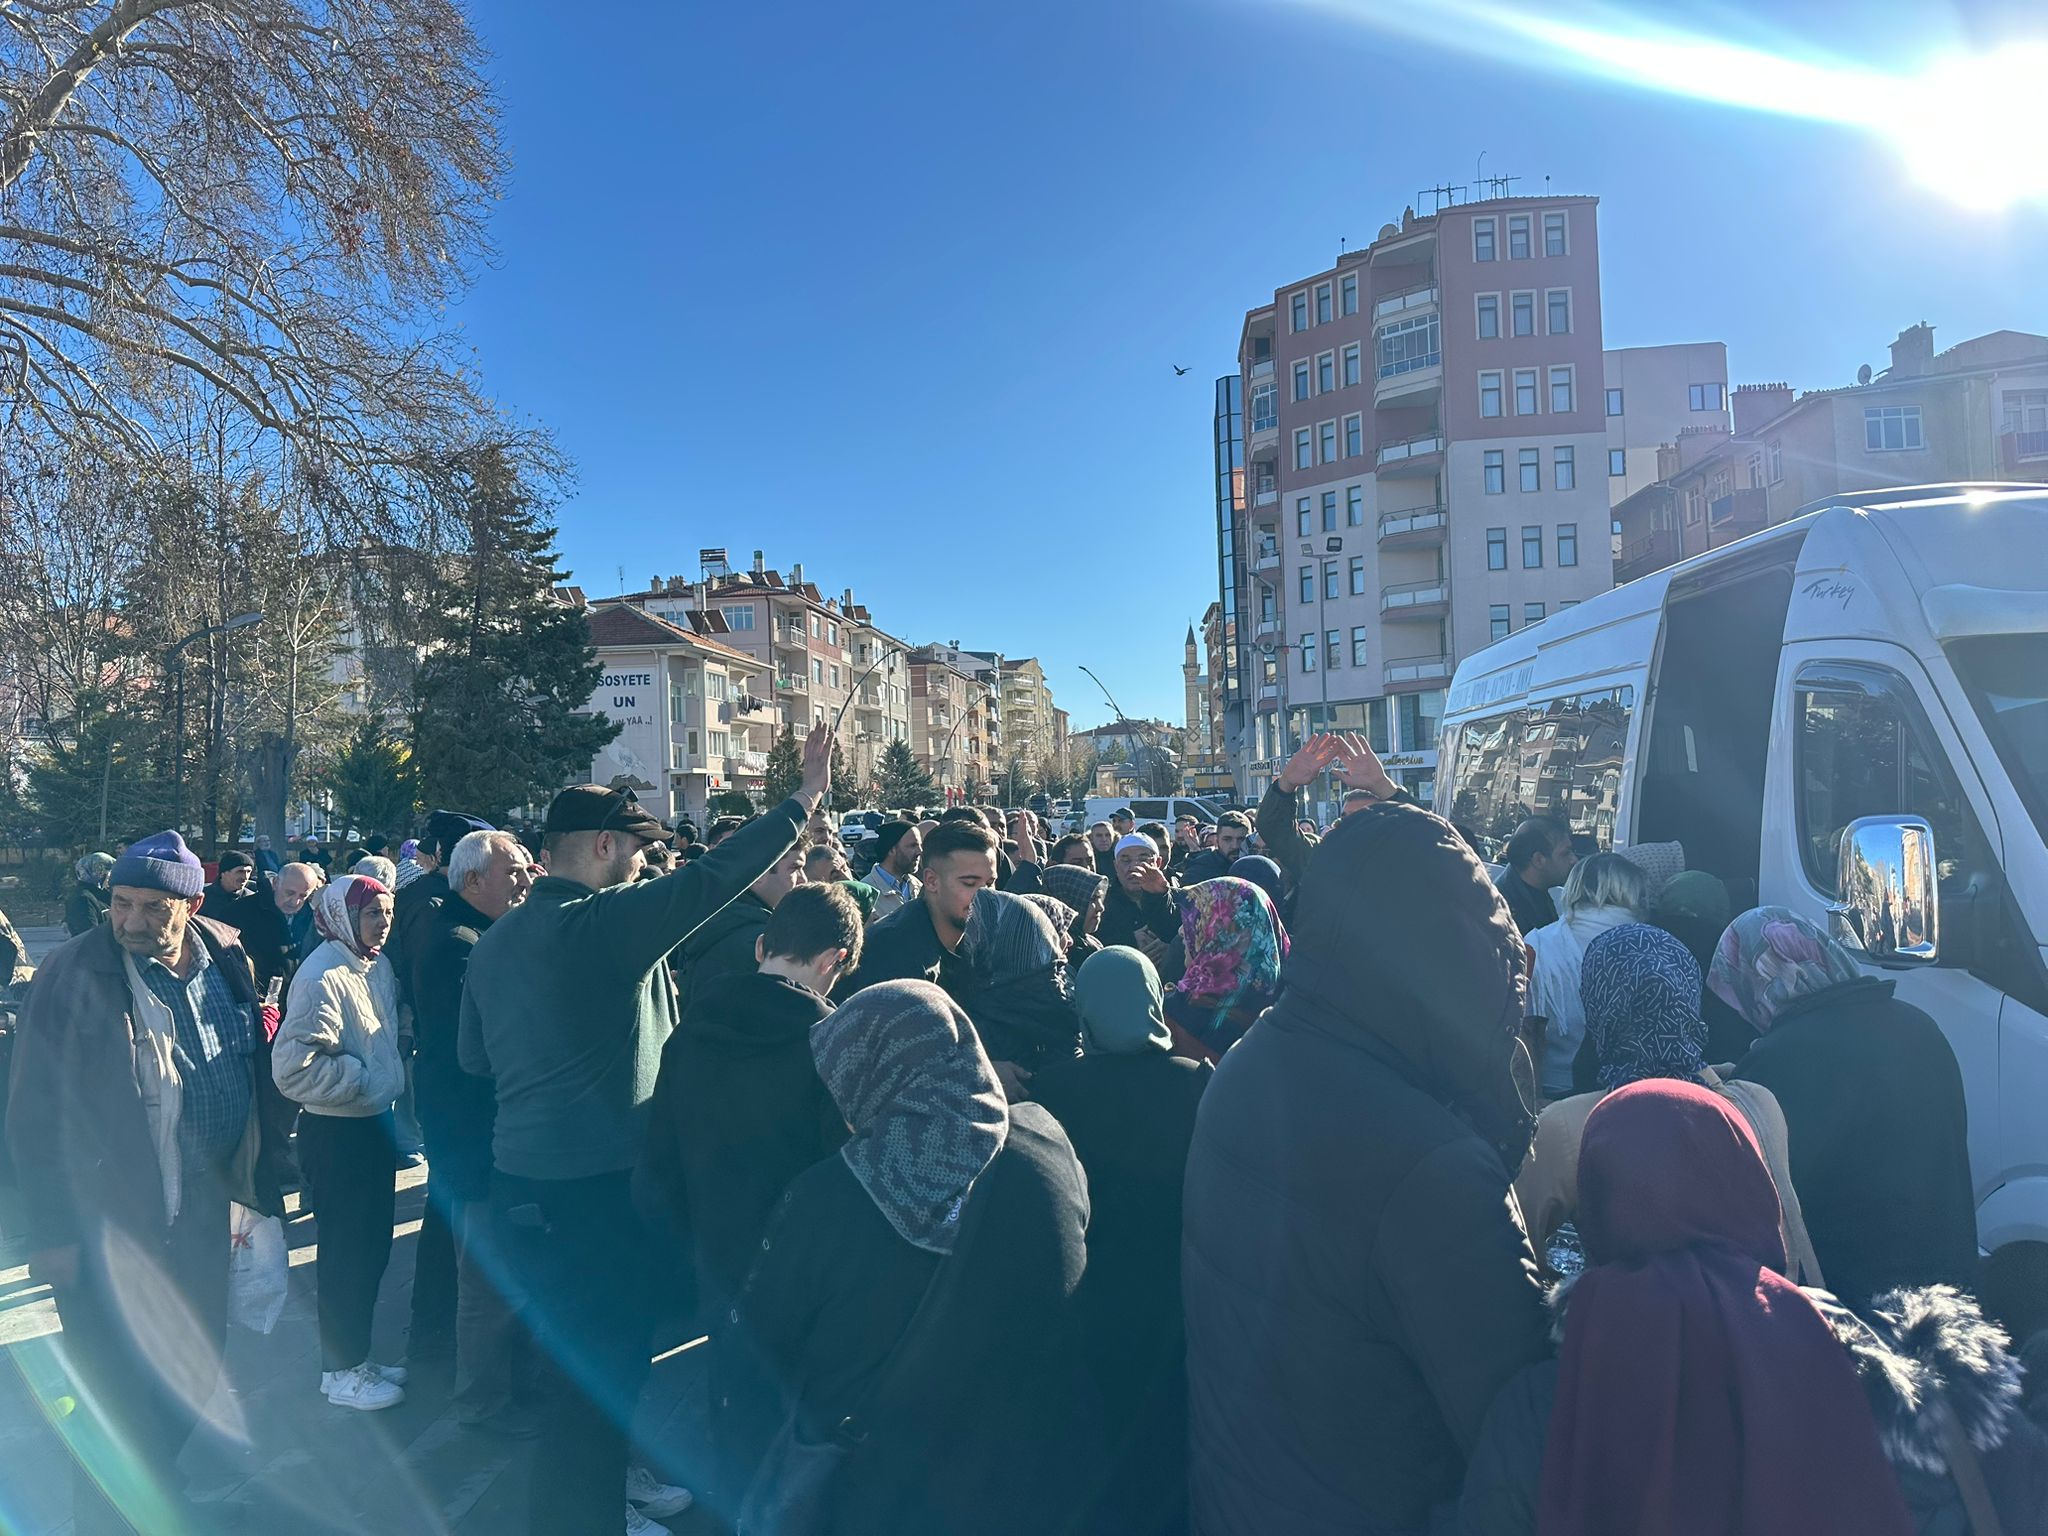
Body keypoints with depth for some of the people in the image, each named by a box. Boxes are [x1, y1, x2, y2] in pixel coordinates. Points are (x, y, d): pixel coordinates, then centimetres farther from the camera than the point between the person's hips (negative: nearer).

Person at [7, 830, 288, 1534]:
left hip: (204, 1214, 5)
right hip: (112, 1224, -5)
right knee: (118, 1400, 4)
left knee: (194, 1374, 18)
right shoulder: (74, 974, -12)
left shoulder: (228, 961, 1)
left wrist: (257, 1186, 10)